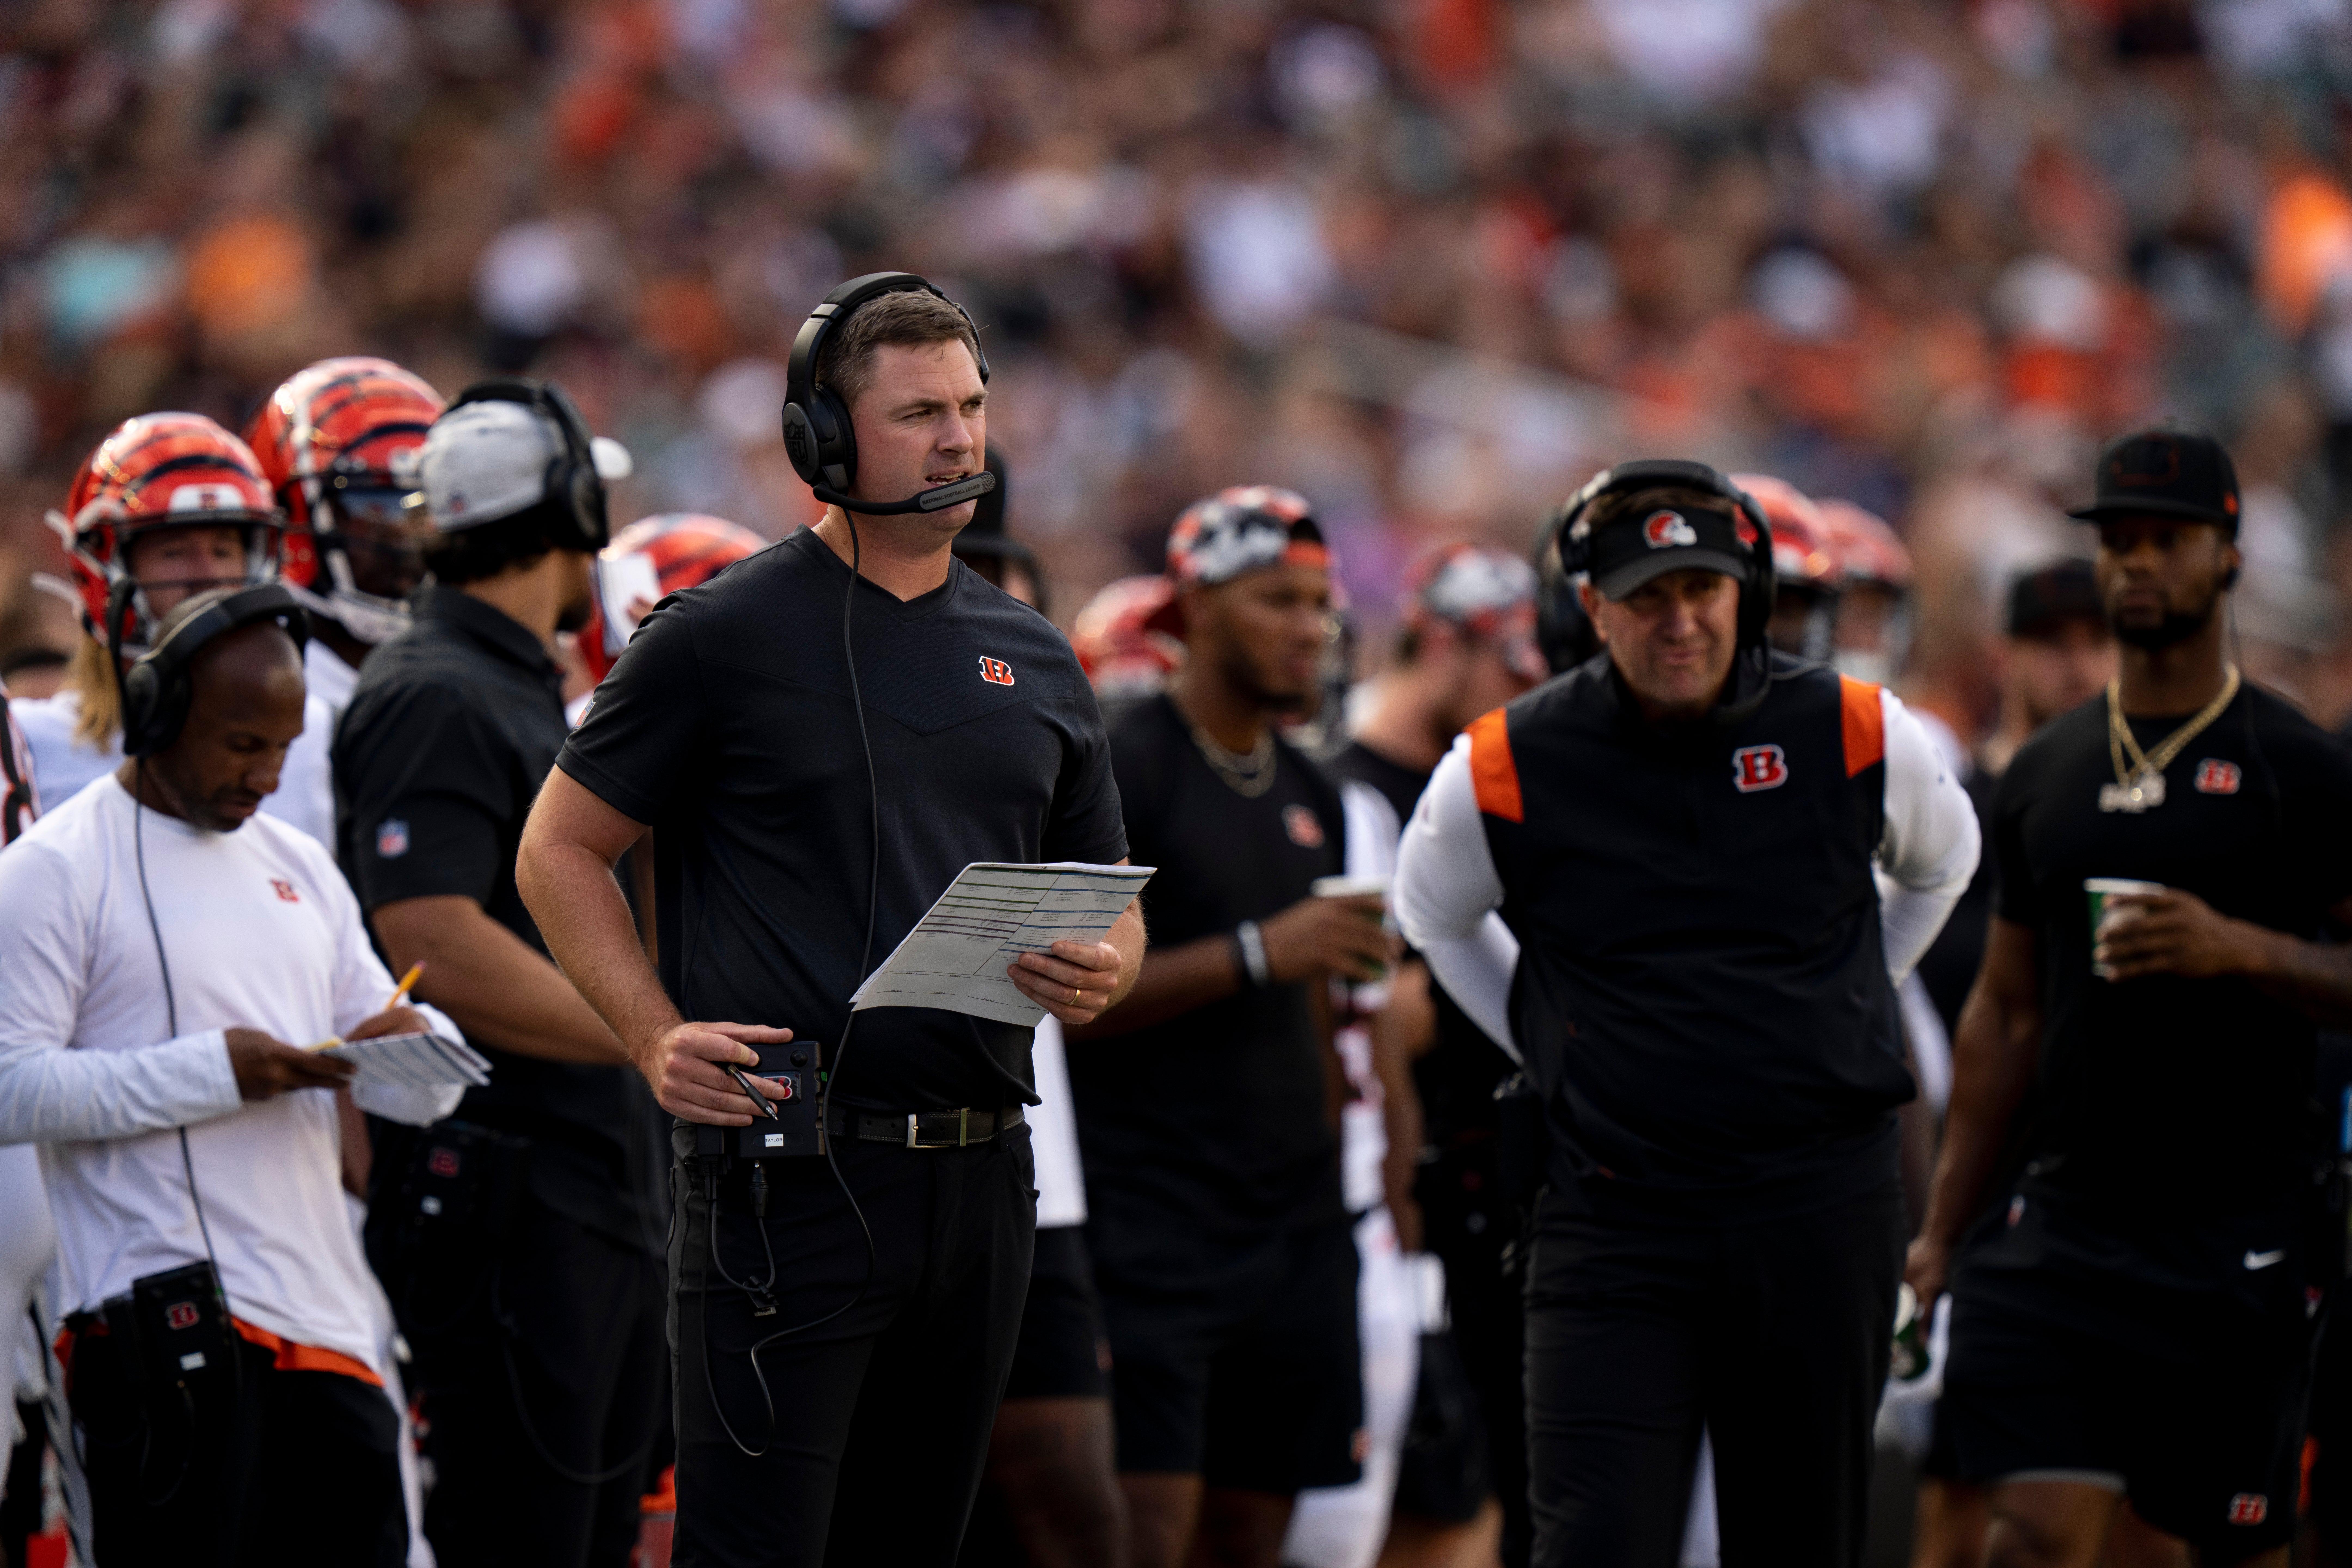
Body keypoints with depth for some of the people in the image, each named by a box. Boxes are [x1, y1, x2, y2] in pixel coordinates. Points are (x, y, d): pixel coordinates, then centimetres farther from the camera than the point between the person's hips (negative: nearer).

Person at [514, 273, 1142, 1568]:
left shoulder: (1030, 658, 14)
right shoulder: (724, 634, -2)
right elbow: (561, 848, 1)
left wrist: (1098, 974, -3)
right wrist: (656, 1038, -13)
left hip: (980, 1170, 6)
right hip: (787, 1173, -6)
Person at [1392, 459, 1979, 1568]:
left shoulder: (1854, 735, -1)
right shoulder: (1511, 768, -4)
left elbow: (1941, 862, 22)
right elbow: (1432, 917, 17)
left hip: (1822, 1210, 2)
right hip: (1613, 1216, -2)